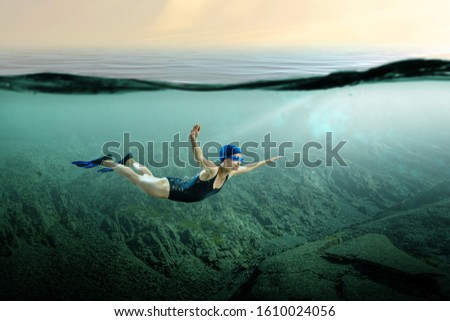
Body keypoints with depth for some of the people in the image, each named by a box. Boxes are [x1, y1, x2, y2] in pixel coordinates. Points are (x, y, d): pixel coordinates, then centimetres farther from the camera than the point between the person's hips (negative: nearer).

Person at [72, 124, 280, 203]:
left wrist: (267, 161, 10)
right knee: (138, 180, 10)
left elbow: (249, 167, 7)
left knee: (149, 177, 30)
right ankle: (105, 162, 26)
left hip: (182, 189, 7)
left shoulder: (231, 173, -11)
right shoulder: (212, 171, -34)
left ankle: (129, 160, 51)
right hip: (171, 189, -7)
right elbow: (199, 159, -54)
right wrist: (193, 141, -71)